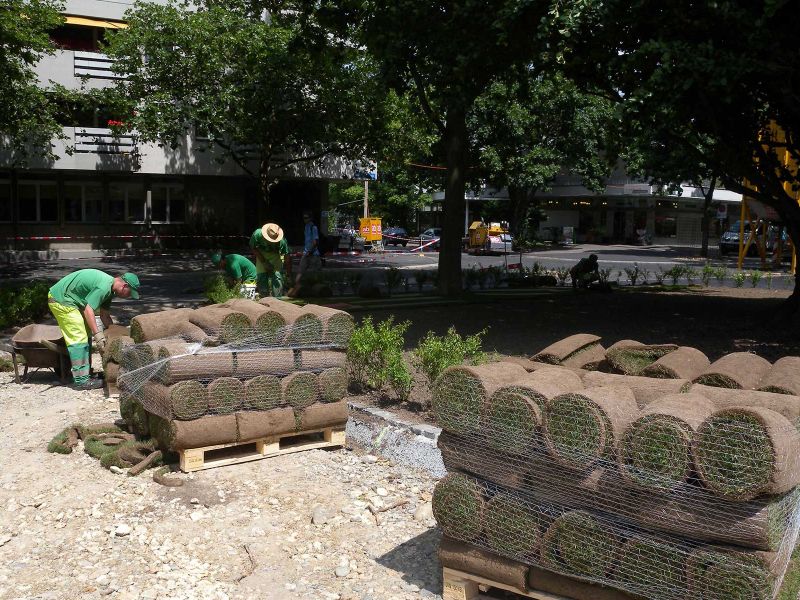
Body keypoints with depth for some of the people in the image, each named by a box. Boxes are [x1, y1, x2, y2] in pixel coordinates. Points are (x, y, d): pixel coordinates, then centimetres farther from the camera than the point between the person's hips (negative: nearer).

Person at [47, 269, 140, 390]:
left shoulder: (109, 288, 7)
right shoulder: (103, 287, -25)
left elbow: (104, 314, 14)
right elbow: (88, 310, -28)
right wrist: (97, 334, -28)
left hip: (70, 300, 11)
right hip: (60, 300, -11)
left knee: (85, 335, 12)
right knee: (79, 338, -13)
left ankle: (85, 373, 17)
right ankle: (81, 381, -12)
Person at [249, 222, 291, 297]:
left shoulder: (281, 240, -34)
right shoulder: (257, 234, -30)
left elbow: (287, 256, -25)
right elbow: (254, 249, -12)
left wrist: (289, 273, -25)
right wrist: (264, 262, -16)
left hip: (276, 255, -2)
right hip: (261, 255, 2)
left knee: (277, 276, -16)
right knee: (260, 276, -4)